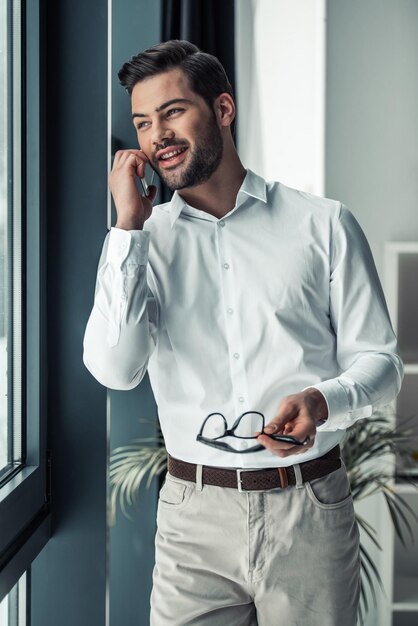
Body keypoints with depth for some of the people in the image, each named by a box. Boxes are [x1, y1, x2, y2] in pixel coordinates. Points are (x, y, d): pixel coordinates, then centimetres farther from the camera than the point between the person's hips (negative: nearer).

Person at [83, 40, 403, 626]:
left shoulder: (323, 224, 0)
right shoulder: (145, 239, 6)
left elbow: (379, 359, 1)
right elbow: (116, 369, -8)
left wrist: (322, 401, -20)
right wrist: (129, 225, -9)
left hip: (309, 510, -1)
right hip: (195, 513, 1)